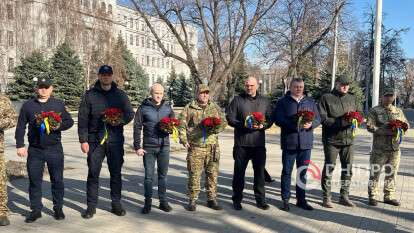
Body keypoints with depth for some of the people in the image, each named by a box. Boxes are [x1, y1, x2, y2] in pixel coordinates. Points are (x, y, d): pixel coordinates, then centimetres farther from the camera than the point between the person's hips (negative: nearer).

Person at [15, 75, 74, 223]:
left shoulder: (59, 104, 6)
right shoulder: (28, 105, 6)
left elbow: (69, 121, 9)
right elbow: (20, 126, 8)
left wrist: (60, 126, -12)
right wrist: (20, 145, 1)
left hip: (55, 149, -1)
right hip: (35, 150, 1)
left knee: (57, 180, 6)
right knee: (34, 181, 5)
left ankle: (58, 208, 18)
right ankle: (36, 210, 17)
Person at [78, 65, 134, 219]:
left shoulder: (120, 95, 7)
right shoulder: (89, 95, 3)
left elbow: (130, 113, 10)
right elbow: (82, 118, 1)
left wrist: (121, 120, -12)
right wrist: (83, 140, -6)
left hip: (115, 139, 1)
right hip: (95, 139, -1)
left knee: (116, 173, 8)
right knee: (93, 173, 3)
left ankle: (116, 203, 19)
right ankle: (91, 206, 14)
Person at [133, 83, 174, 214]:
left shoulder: (168, 107, 6)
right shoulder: (143, 108, -2)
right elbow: (137, 128, -1)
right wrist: (137, 147, -6)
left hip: (164, 146, 2)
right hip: (148, 147, -2)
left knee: (163, 175, 9)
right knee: (149, 176, 4)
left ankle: (163, 201, 19)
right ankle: (148, 202, 15)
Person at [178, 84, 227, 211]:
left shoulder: (215, 107, 11)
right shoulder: (189, 108, 3)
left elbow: (223, 122, 9)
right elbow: (181, 125, 2)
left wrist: (215, 128, -12)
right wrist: (184, 140, -8)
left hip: (212, 147, 3)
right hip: (195, 147, -3)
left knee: (212, 173, 7)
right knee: (194, 174, 1)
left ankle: (212, 199, 19)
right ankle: (192, 200, 13)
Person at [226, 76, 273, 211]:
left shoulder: (264, 101, 11)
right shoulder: (237, 100, 3)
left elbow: (270, 119, 10)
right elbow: (230, 118, -3)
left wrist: (262, 125, -11)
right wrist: (243, 125, -17)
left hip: (259, 143, 2)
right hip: (241, 143, -2)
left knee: (260, 171, 7)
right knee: (239, 172, 5)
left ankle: (260, 199, 18)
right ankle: (237, 200, 16)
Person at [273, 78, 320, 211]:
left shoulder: (310, 102, 13)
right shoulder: (283, 102, 2)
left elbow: (318, 119, 10)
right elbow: (278, 119, -7)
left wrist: (311, 124, -12)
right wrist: (293, 124, -20)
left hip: (306, 143, 3)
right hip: (289, 142, -3)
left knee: (303, 172, 9)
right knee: (287, 172, 3)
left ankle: (301, 199, 20)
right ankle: (285, 200, 12)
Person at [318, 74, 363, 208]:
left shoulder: (352, 99, 11)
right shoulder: (326, 98, -5)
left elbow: (361, 113, 13)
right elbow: (323, 118, -13)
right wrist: (341, 122, -21)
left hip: (348, 139, 5)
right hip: (331, 139, -5)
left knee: (347, 168, 10)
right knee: (329, 168, 0)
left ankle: (344, 196, 22)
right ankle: (326, 198, 9)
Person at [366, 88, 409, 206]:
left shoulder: (399, 111, 14)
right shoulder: (375, 111, -1)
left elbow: (406, 124, 20)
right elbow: (370, 126, -11)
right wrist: (386, 131, -22)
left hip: (395, 148, 5)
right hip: (380, 148, -5)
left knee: (391, 173, 11)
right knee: (375, 172, 0)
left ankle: (389, 196, 22)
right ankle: (373, 196, 10)